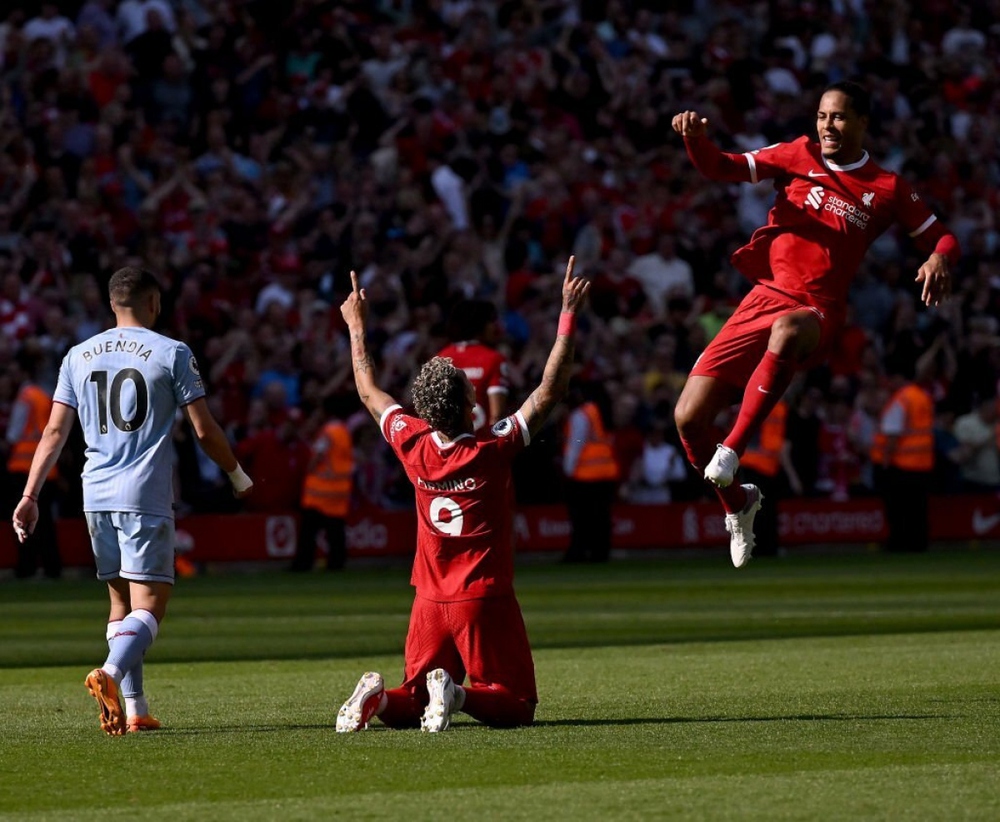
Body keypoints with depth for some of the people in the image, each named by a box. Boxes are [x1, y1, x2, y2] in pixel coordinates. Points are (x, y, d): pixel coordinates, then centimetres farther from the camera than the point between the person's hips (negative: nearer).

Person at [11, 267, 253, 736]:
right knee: (149, 605, -7)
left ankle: (134, 709, 12)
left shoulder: (78, 356, 11)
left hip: (97, 497, 5)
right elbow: (205, 431, 0)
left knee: (121, 601, 15)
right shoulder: (172, 354, -1)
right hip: (146, 496, -5)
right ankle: (110, 673, -33)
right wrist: (238, 477, 15)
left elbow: (55, 431, 7)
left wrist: (30, 495, 9)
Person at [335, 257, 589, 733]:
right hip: (486, 600, -4)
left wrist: (357, 326, 25)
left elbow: (370, 392, 14)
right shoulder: (492, 451, -13)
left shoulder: (414, 446, -3)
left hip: (430, 602, 4)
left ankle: (379, 697, -17)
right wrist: (568, 316, -7)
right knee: (516, 707, 2)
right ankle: (459, 693, -28)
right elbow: (549, 391, -10)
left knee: (413, 703, 16)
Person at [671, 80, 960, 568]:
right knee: (689, 416, -8)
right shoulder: (800, 157, 12)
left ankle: (733, 449, -36)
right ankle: (737, 504, 20)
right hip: (765, 296, 3)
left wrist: (940, 258, -9)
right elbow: (723, 170, 9)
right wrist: (696, 138, -12)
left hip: (817, 312, -3)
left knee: (787, 331, -44)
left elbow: (940, 236, 16)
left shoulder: (886, 189, 9)